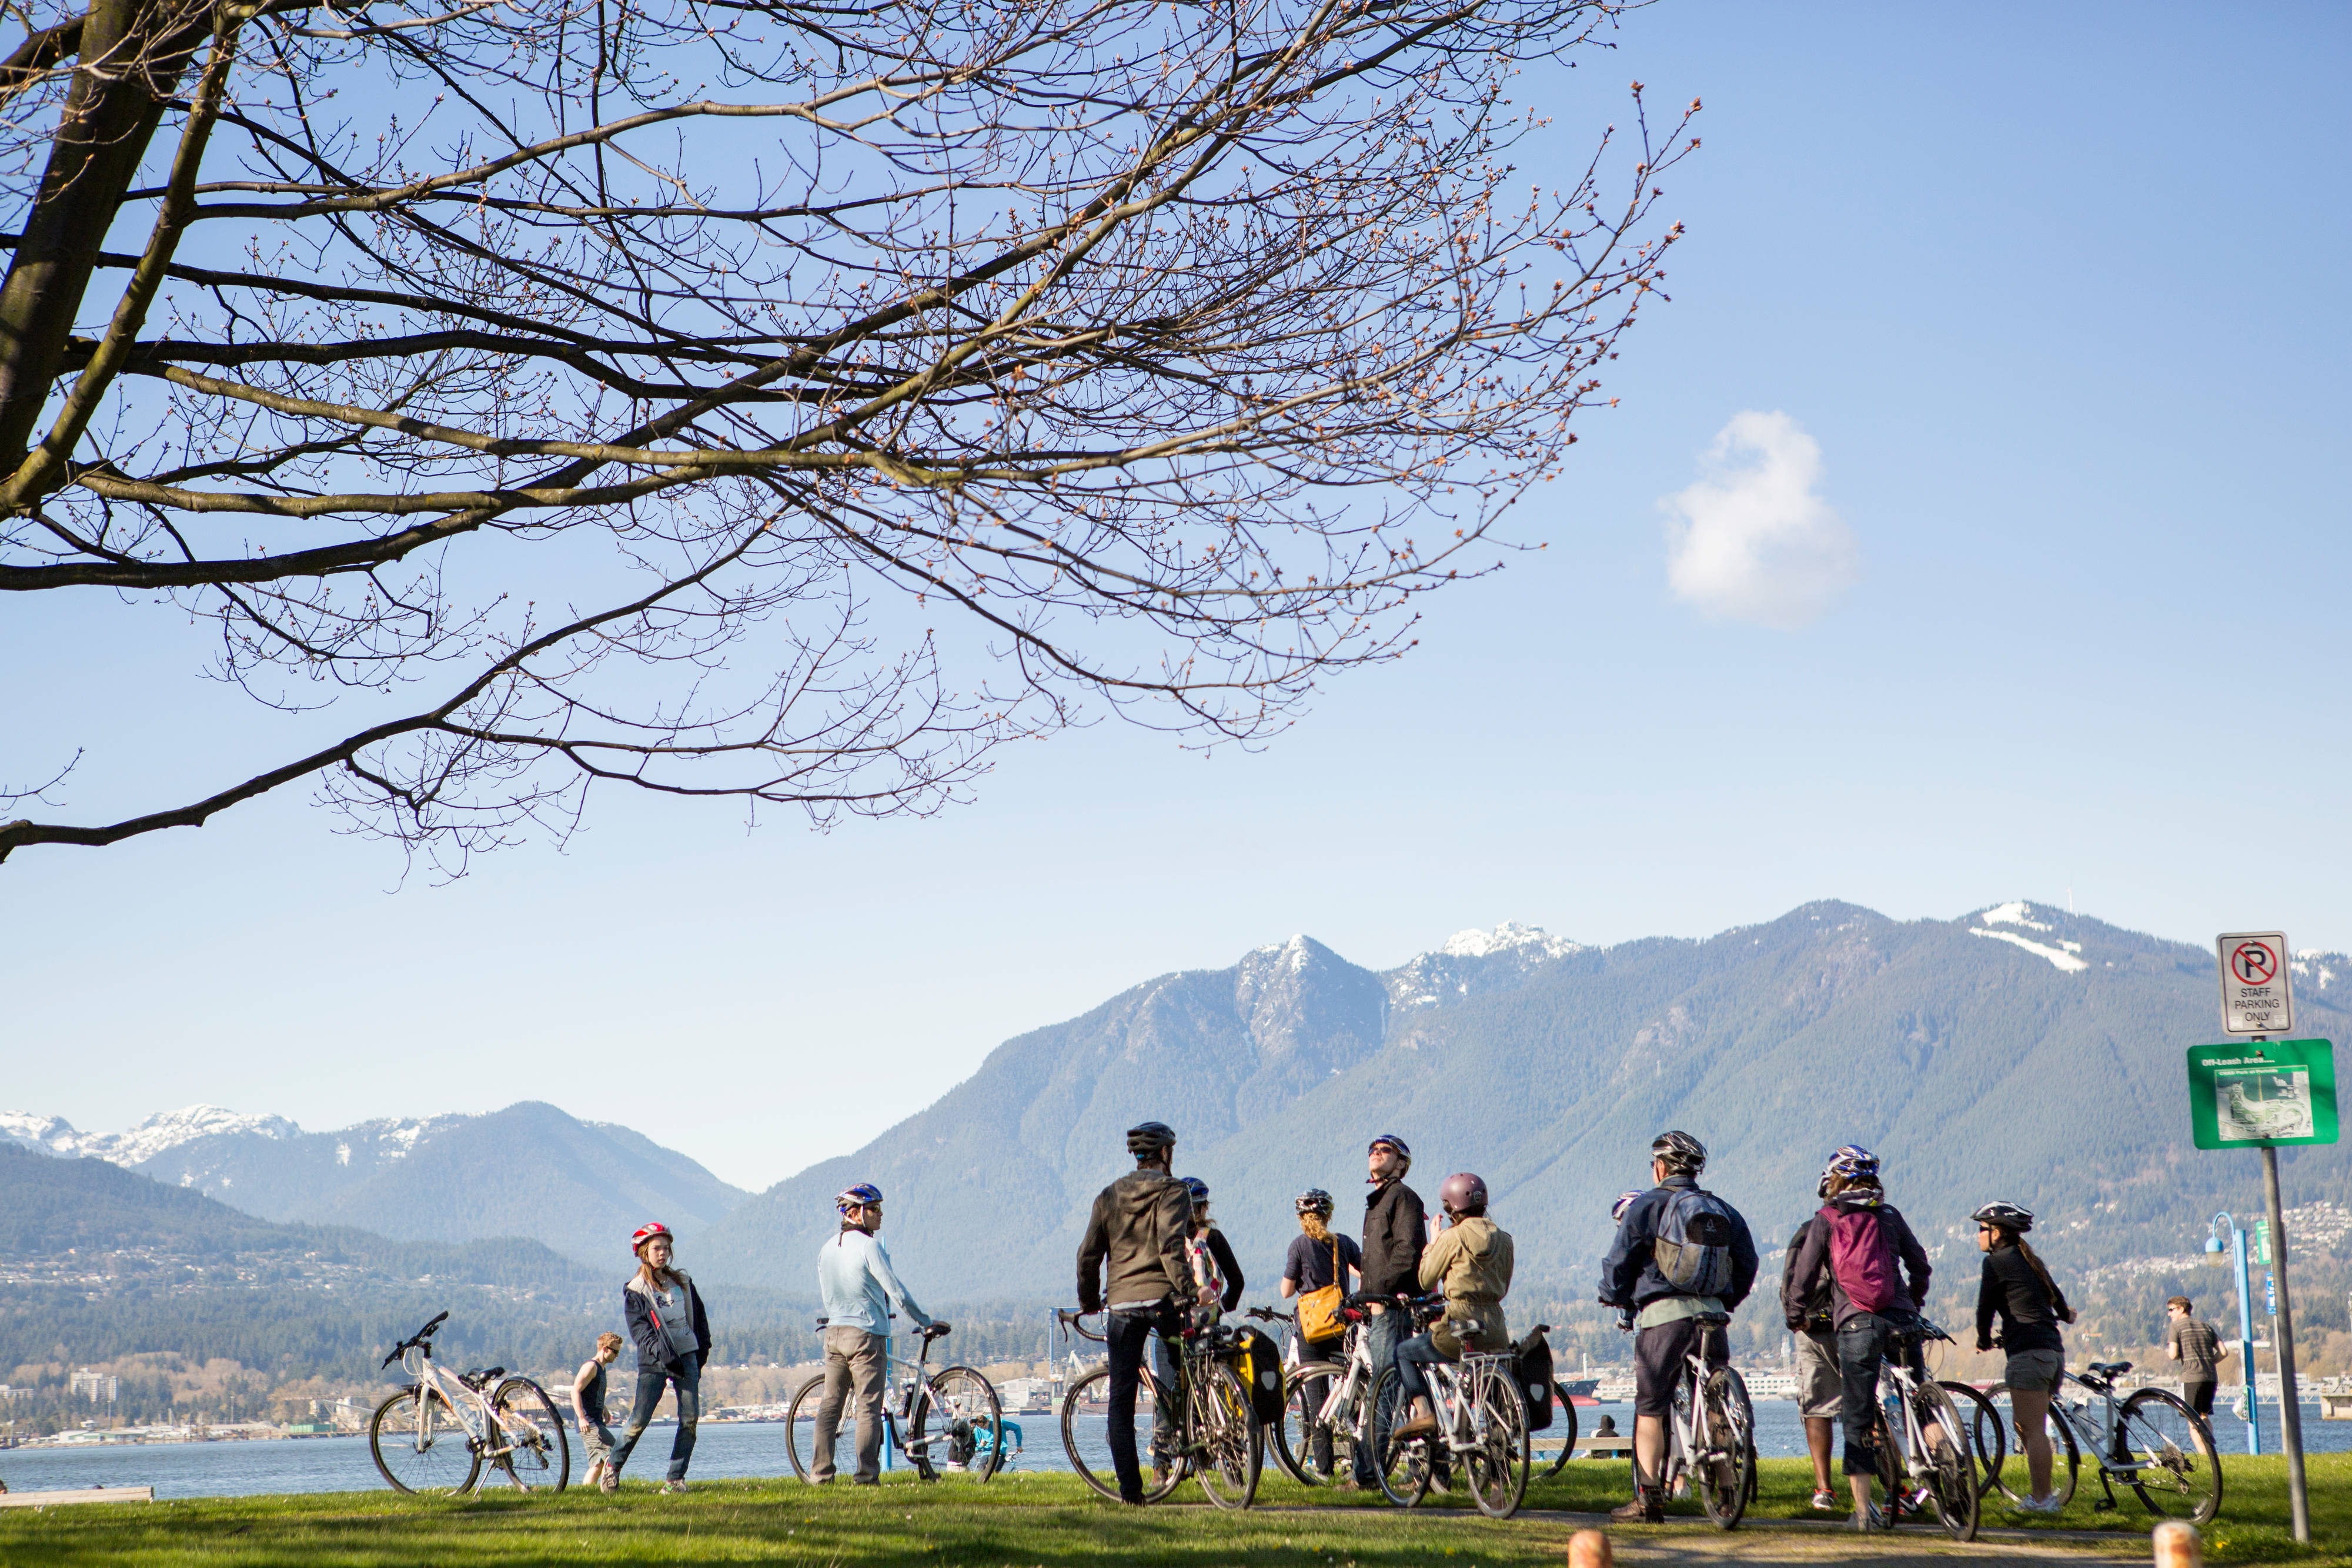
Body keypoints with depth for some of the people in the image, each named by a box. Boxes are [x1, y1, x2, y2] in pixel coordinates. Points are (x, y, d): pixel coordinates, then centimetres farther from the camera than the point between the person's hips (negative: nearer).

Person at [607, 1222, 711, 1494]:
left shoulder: (683, 1282, 14)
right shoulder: (635, 1291, -1)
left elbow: (700, 1316, 19)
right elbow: (639, 1329, -9)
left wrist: (702, 1349, 8)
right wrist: (663, 1354, -21)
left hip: (687, 1357, 4)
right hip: (654, 1363, -4)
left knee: (690, 1419, -5)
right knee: (639, 1420, -6)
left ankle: (675, 1479, 1)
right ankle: (613, 1465, 17)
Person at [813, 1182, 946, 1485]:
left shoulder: (827, 1248, 10)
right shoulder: (869, 1246, -13)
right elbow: (897, 1292, -14)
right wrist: (927, 1322, -6)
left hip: (834, 1333, 7)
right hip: (867, 1335, -7)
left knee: (830, 1404, 9)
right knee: (868, 1406, -4)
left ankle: (820, 1472, 8)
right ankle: (866, 1474, -7)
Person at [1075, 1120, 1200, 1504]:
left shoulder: (1109, 1196, 14)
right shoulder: (1172, 1192, 0)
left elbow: (1089, 1255, 12)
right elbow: (1171, 1246, -16)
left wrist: (1089, 1301, 23)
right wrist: (1190, 1290, -19)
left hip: (1120, 1303, 4)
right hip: (1162, 1299, -4)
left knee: (1121, 1399, 4)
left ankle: (1129, 1487, 0)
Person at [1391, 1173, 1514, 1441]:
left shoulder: (1453, 1237, -7)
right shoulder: (1503, 1240, 10)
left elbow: (1426, 1280, 2)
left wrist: (1432, 1245, 14)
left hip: (1461, 1330, -6)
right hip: (1496, 1335, 6)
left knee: (1404, 1352, 14)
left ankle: (1423, 1412, -3)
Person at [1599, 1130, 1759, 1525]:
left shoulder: (1646, 1207, 0)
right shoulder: (1724, 1211, 16)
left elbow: (1619, 1263, -1)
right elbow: (1747, 1263, 17)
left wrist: (1617, 1300, 16)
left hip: (1663, 1314, -4)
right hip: (1713, 1315, 4)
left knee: (1650, 1408, 0)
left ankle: (1648, 1498, -4)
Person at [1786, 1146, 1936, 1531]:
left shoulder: (1825, 1220, 4)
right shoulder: (1889, 1215, 11)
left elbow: (1803, 1275, 2)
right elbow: (1920, 1264, 18)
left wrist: (1794, 1318, 18)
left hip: (1855, 1325, -2)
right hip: (1900, 1321, 2)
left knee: (1858, 1420, 2)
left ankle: (1864, 1510, 1)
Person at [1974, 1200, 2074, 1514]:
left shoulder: (1997, 1261, -3)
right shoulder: (2030, 1261, 20)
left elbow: (1985, 1308, -1)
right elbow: (2056, 1297, 35)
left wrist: (1984, 1340, 18)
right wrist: (2065, 1315, 58)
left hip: (2028, 1351, -9)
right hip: (2054, 1350, 9)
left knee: (2033, 1430, -7)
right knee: (2029, 1427, 15)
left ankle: (2041, 1500, -8)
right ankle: (2041, 1496, 17)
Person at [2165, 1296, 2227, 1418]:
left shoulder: (2175, 1325, 1)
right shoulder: (2205, 1325, 18)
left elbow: (2173, 1355, -10)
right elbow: (2224, 1352, 11)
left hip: (2191, 1377, -6)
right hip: (2211, 1377, 6)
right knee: (2204, 1415, 18)